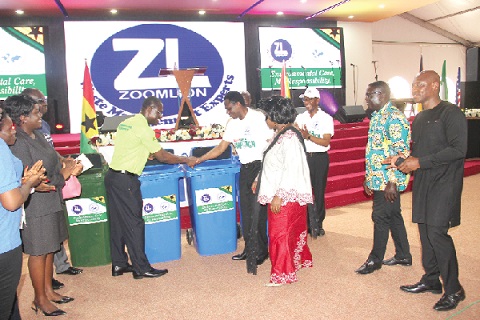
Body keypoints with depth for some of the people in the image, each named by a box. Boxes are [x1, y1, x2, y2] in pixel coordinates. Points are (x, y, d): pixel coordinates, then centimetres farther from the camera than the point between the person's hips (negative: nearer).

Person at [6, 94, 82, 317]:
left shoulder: (36, 134, 5)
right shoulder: (19, 144, -23)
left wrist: (63, 163, -2)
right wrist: (63, 175, -18)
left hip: (51, 203, 9)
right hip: (36, 208, -9)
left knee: (49, 248, 19)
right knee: (38, 252, 6)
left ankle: (48, 290, 36)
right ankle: (39, 299, 24)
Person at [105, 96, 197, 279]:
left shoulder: (126, 123, 14)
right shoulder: (143, 128, -13)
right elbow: (162, 156, -10)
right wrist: (186, 160, 0)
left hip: (113, 176, 10)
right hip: (125, 180, -10)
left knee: (118, 222, 14)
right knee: (134, 223, -3)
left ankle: (119, 264, 23)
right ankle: (141, 268, 6)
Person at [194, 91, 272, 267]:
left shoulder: (258, 118, -10)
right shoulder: (233, 123, 11)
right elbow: (221, 147, 13)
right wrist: (198, 160, 7)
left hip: (260, 167, -7)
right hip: (245, 169, 7)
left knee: (257, 211, -6)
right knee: (245, 210, 10)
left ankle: (261, 251, 7)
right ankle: (249, 248, 22)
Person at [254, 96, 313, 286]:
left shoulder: (289, 138, -20)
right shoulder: (280, 135, 10)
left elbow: (291, 169, -25)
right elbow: (272, 164, 19)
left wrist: (278, 195, -26)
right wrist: (258, 180, 19)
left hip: (286, 196, -9)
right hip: (280, 194, 9)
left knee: (281, 234, -1)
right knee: (294, 230, 21)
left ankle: (283, 274, 12)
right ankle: (301, 260, 38)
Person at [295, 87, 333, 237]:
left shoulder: (326, 118, -1)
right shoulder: (300, 118, 10)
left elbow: (326, 142, -10)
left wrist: (308, 136, -21)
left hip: (320, 158, -2)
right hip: (303, 157, 2)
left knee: (319, 191, 4)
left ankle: (318, 224, 18)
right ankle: (308, 223, 14)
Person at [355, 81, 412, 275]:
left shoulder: (394, 117, -16)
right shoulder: (376, 117, 14)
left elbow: (401, 152, -21)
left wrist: (392, 182, -22)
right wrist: (368, 178, 18)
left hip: (388, 180, -9)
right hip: (378, 179, 9)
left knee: (380, 217, -1)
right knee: (393, 216, 15)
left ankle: (375, 259, 13)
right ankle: (403, 256, 28)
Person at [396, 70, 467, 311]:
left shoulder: (451, 113, -10)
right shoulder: (419, 119, 16)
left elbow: (458, 149, -18)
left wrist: (420, 162, -19)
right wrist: (406, 159, 1)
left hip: (444, 183, -8)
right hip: (422, 183, 8)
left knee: (437, 232, -11)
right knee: (425, 230, 11)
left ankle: (453, 290, 4)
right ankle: (431, 280, 25)